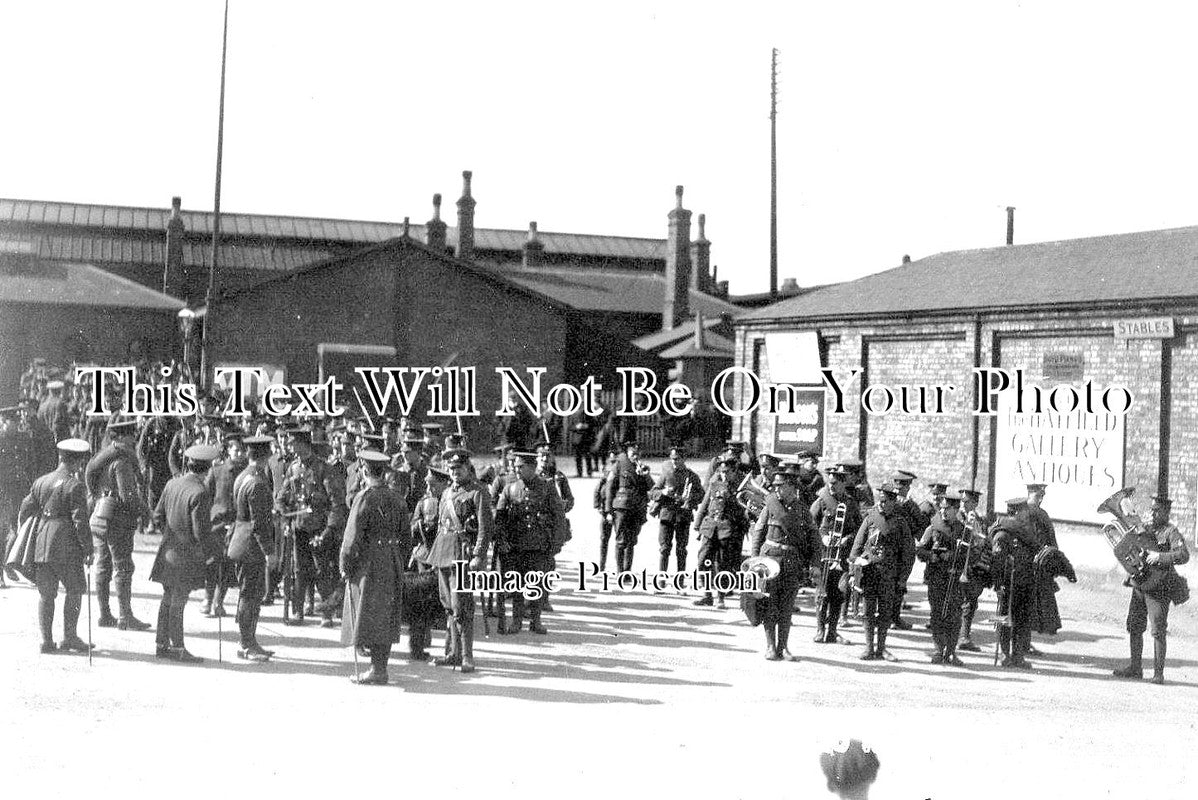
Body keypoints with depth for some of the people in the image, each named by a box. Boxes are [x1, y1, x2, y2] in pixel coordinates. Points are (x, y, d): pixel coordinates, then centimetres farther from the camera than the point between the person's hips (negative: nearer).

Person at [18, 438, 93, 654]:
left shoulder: (40, 482, 11)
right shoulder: (74, 486, -8)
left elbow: (24, 513, 14)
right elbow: (80, 521, -12)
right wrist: (88, 549, -5)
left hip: (41, 545, 6)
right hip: (66, 546, -6)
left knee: (45, 594, 9)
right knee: (75, 590, 7)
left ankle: (46, 640, 10)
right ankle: (69, 637, 6)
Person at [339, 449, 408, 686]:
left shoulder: (365, 497, -14)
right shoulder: (397, 498, 7)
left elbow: (353, 535, -15)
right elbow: (406, 535, 12)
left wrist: (345, 565, -6)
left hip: (368, 562, -7)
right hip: (392, 564, 7)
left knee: (370, 617, -1)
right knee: (387, 617, 12)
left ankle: (377, 671, -1)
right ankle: (380, 667, 18)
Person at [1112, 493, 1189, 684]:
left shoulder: (1171, 532, -8)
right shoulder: (1146, 528, 13)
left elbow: (1184, 555, -21)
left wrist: (1160, 556, -30)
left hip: (1159, 588, -7)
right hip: (1140, 584, 7)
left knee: (1158, 631, -7)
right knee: (1134, 627, 9)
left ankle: (1159, 673, -2)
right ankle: (1134, 668, 19)